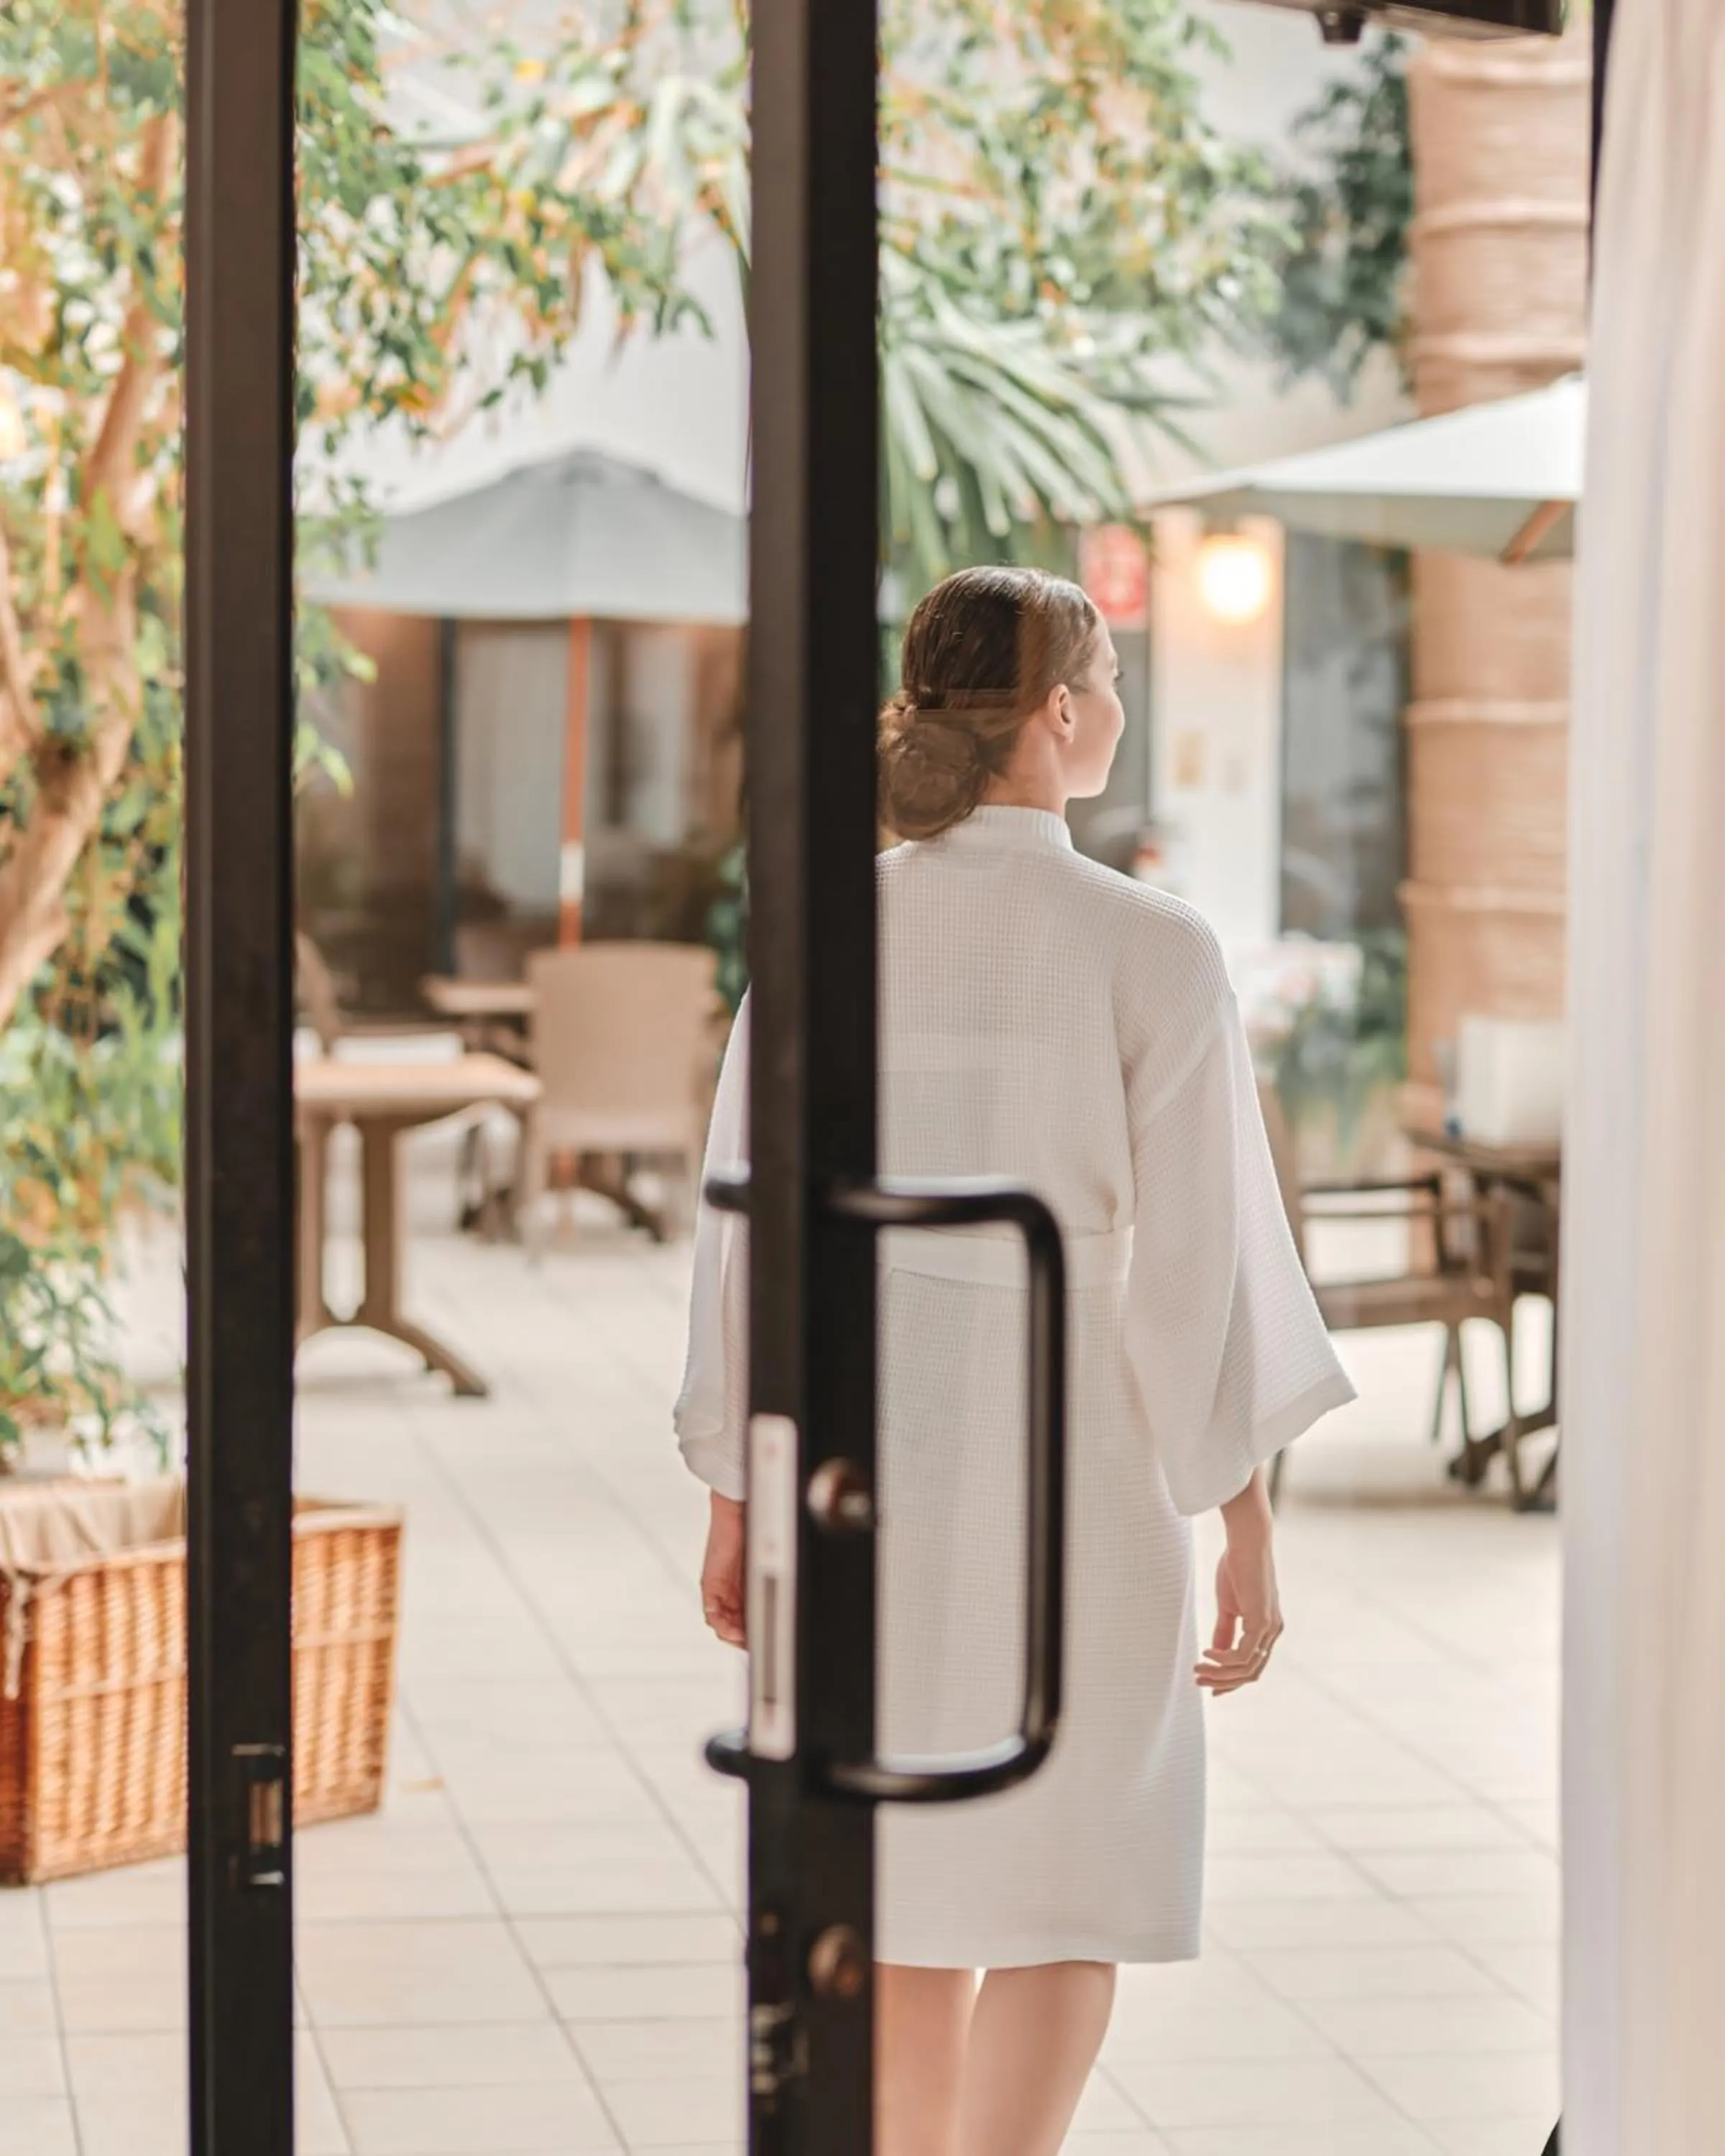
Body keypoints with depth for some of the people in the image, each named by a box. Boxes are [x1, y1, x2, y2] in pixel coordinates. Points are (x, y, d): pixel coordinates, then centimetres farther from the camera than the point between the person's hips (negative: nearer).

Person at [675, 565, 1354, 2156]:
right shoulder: (1153, 951, -13)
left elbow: (747, 1234, 1)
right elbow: (1201, 1263, -12)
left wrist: (736, 1503, 10)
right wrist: (1250, 1534, -4)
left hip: (871, 1457, 4)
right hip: (1070, 1467, -4)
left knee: (913, 1873, 18)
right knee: (1065, 1894, 7)